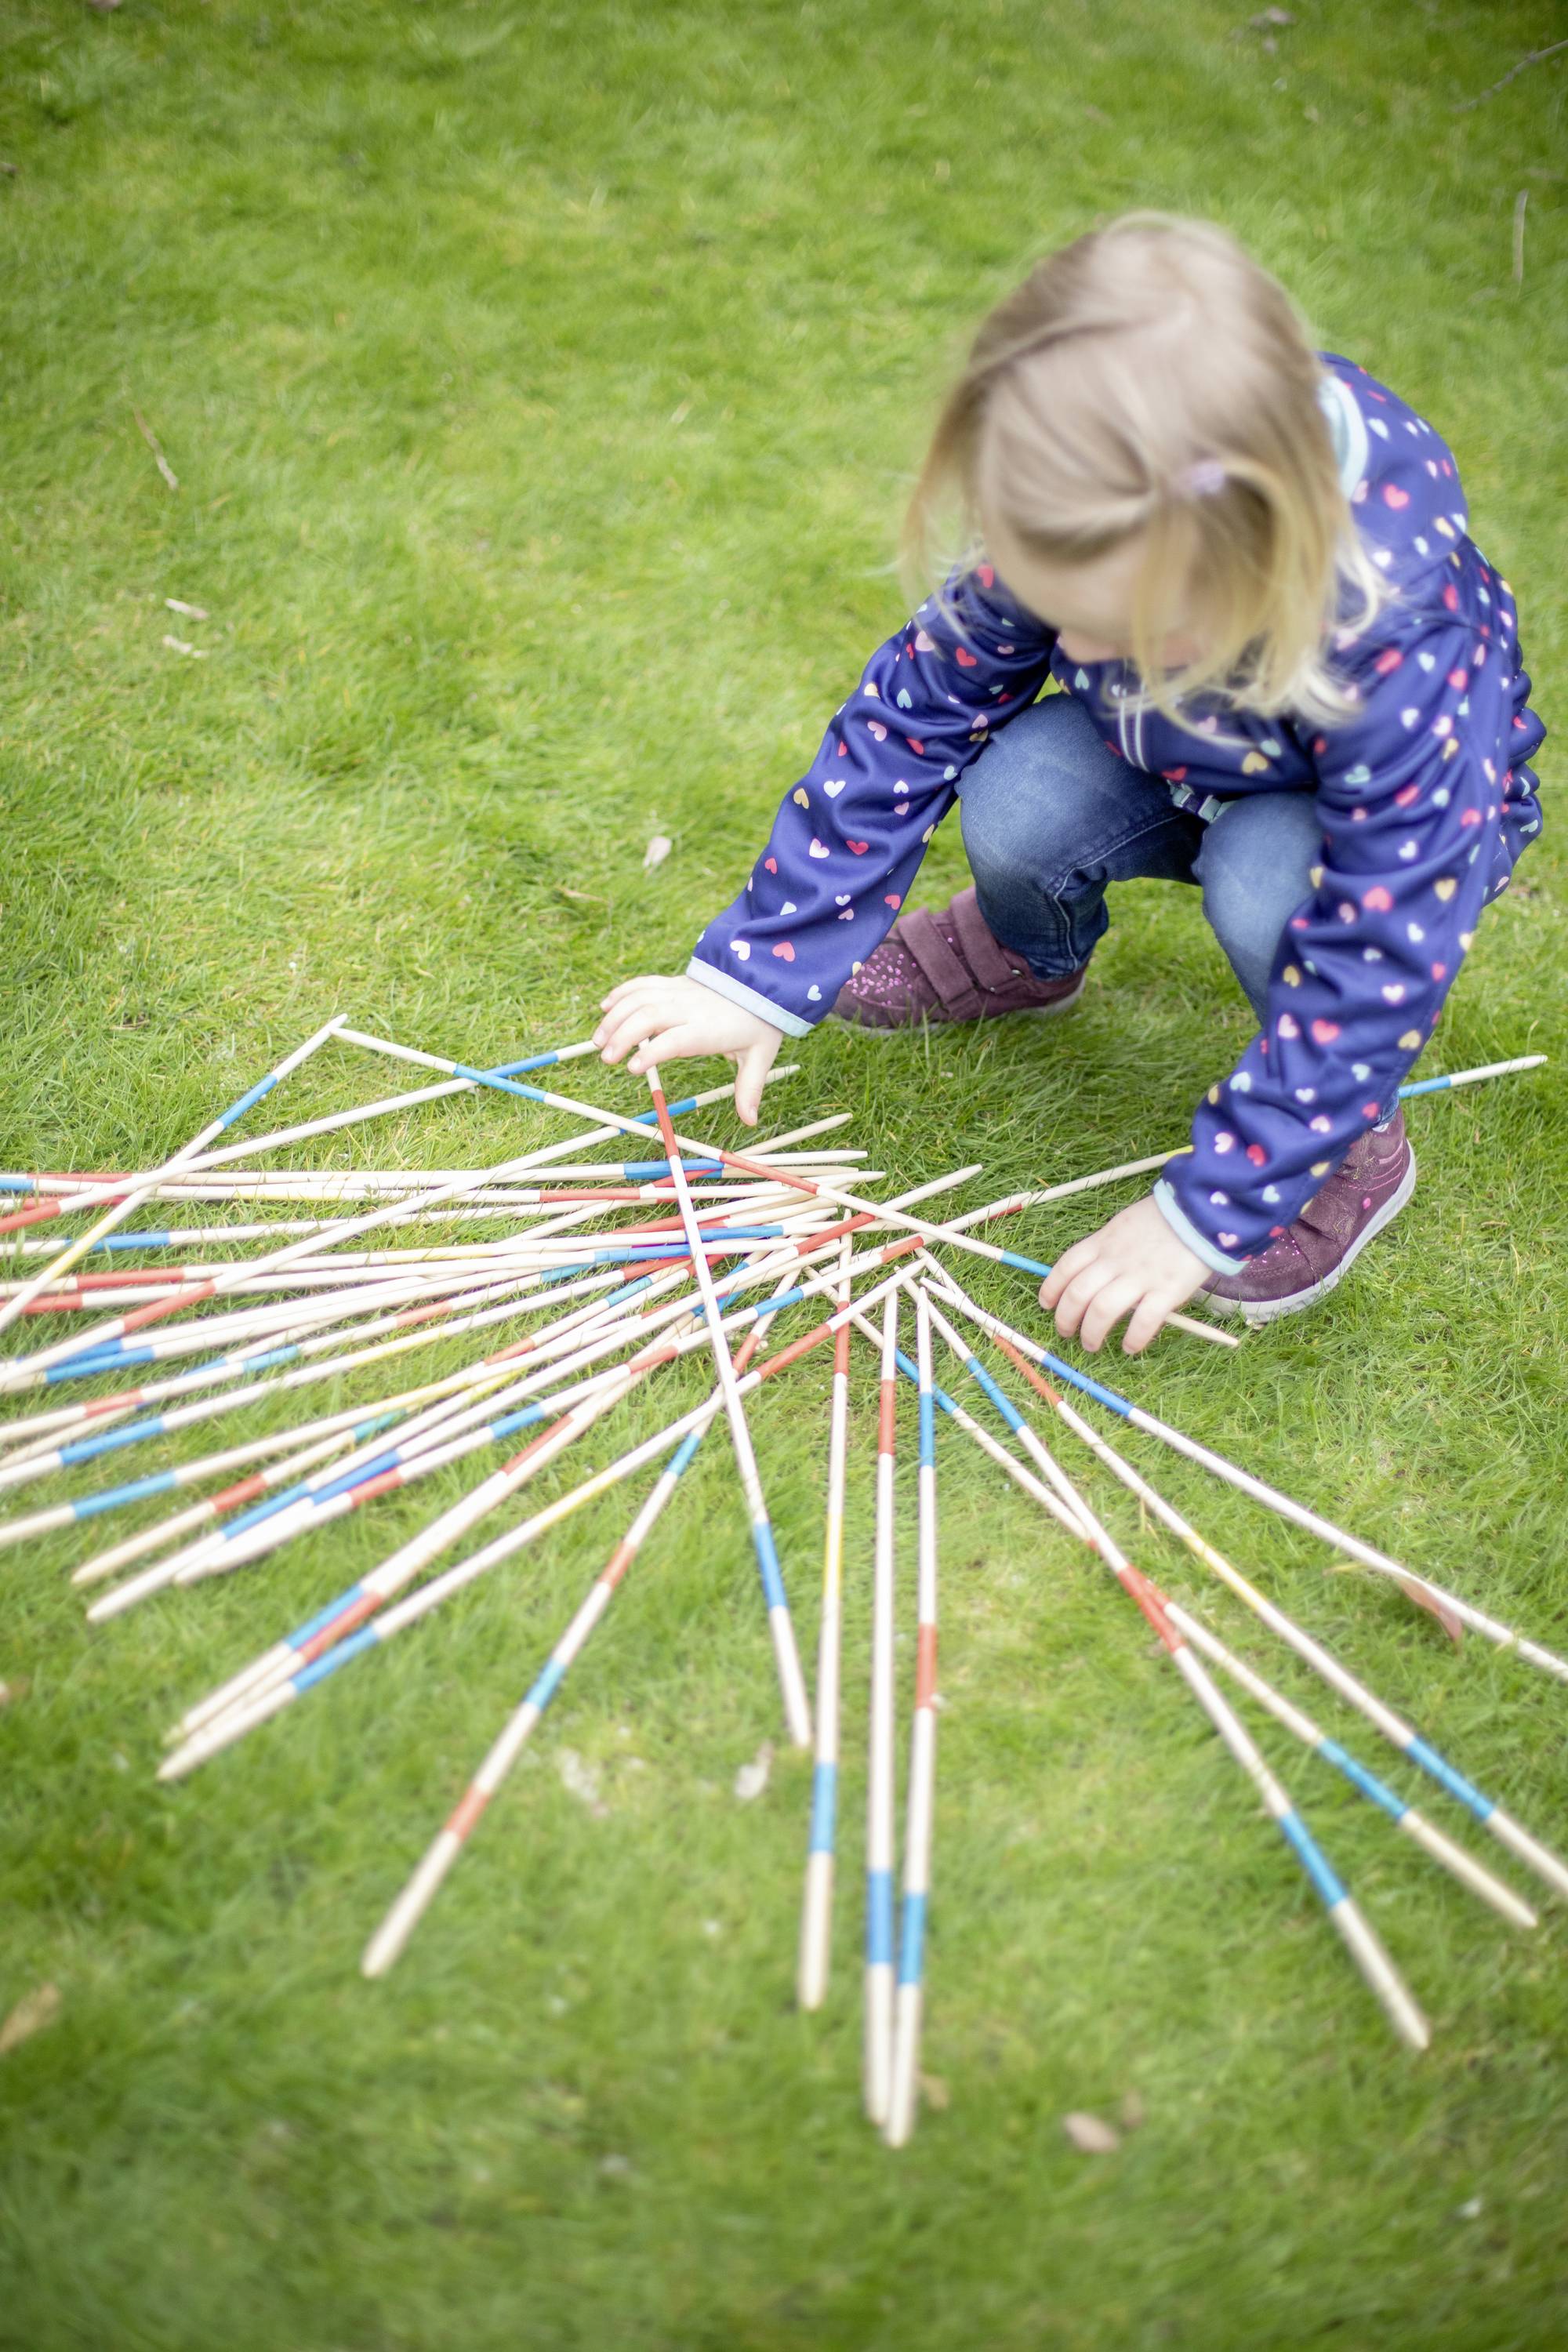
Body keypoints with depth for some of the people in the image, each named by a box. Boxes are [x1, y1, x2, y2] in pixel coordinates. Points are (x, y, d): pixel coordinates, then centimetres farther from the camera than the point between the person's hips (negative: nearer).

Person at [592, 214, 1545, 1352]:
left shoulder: (1408, 653, -42)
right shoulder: (1077, 540, -30)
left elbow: (1372, 967, -37)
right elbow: (916, 708, -18)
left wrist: (1206, 1211, -33)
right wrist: (756, 976, -16)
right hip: (1181, 768, 4)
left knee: (1268, 891, -37)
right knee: (1016, 803, -26)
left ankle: (1357, 1144, -7)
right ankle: (1033, 958, 11)